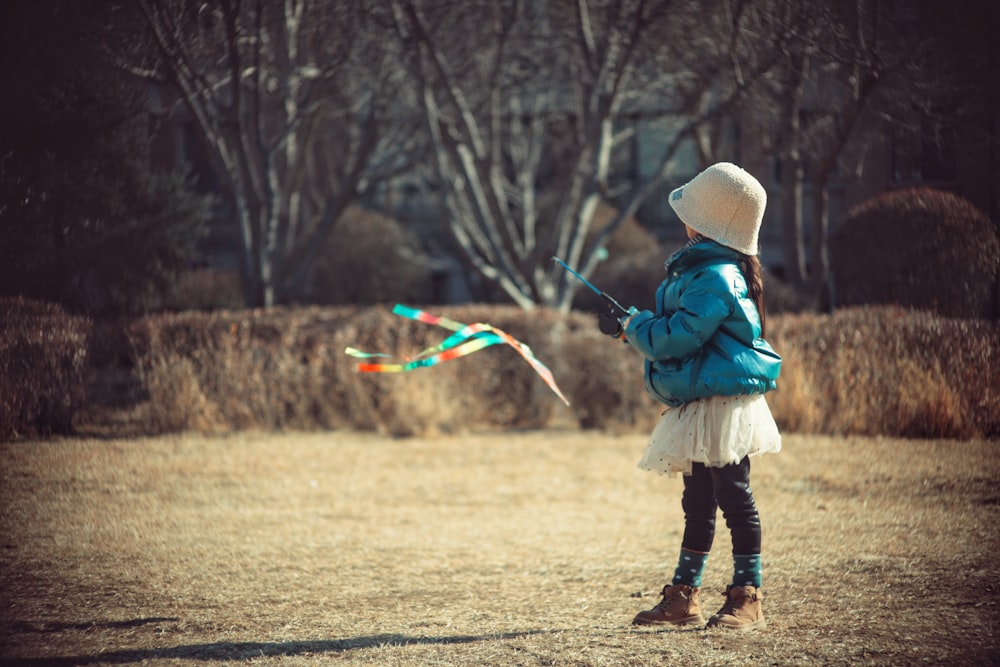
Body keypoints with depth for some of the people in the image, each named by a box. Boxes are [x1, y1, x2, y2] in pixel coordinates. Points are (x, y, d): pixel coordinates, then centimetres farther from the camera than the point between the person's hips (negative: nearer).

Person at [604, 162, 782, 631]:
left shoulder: (714, 279, -19)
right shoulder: (698, 267, 15)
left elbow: (679, 336, -21)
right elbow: (687, 328, 24)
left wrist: (636, 327, -4)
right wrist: (637, 327, 14)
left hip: (724, 404, -11)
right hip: (701, 407, 11)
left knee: (732, 496, -5)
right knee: (698, 501, 14)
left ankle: (747, 598, 0)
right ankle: (683, 597, 21)